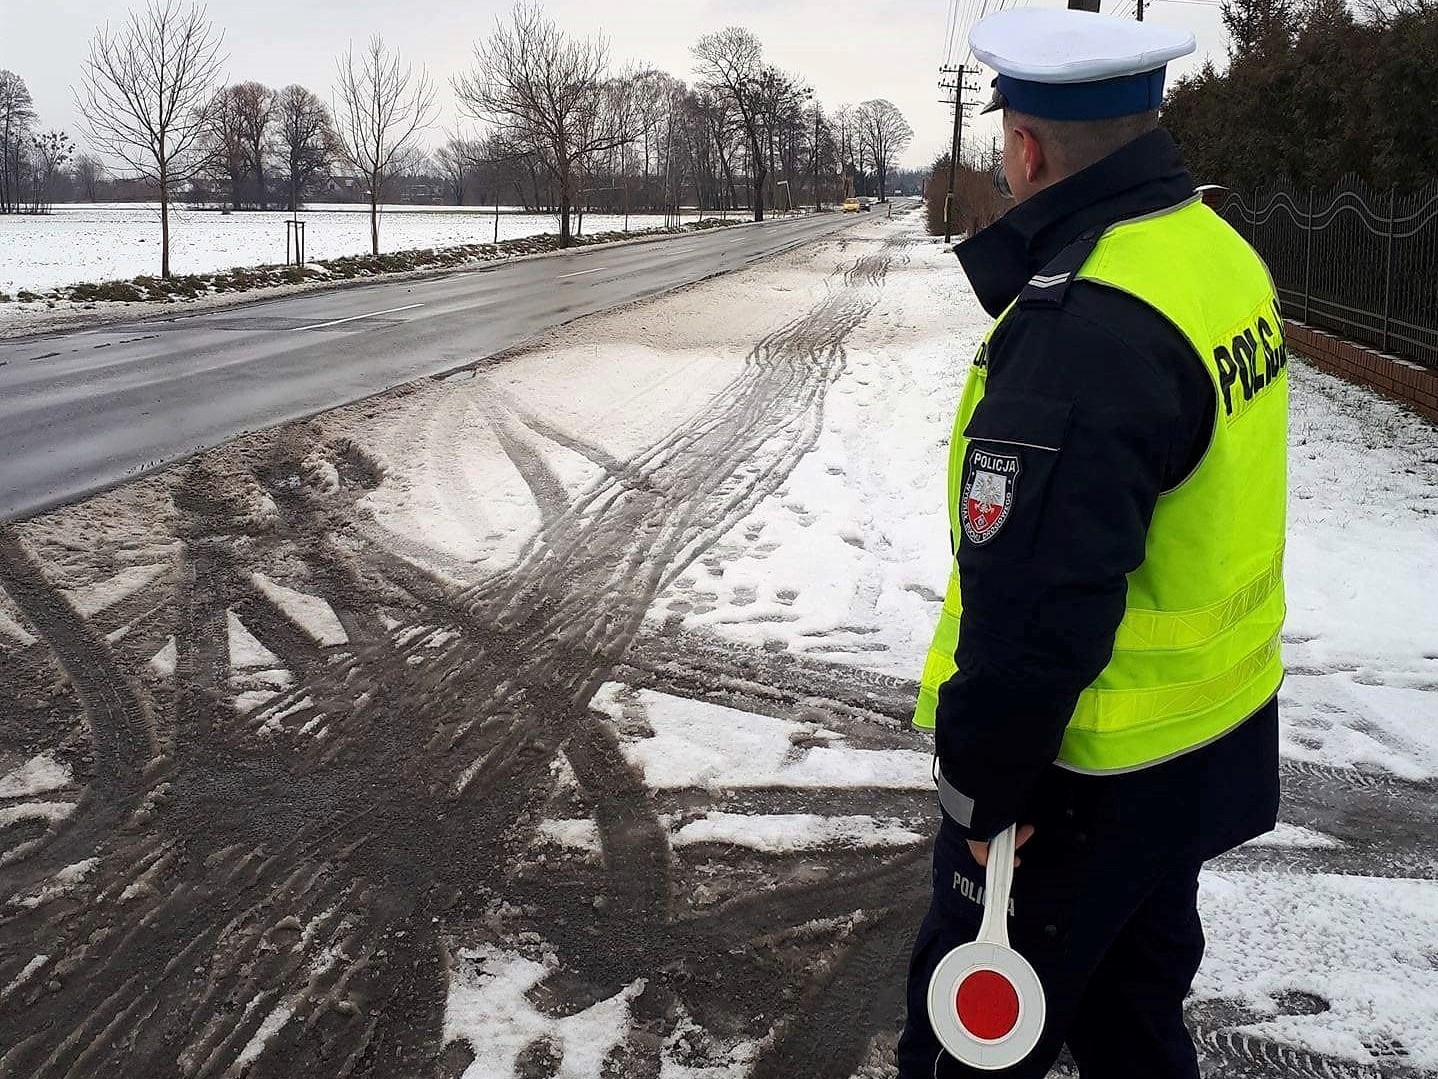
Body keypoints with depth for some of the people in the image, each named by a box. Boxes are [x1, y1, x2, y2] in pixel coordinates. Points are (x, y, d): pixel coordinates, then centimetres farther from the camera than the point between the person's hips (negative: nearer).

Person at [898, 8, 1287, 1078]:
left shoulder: (1082, 326, -30)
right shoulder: (1225, 255, 1)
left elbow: (1033, 599, -30)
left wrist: (984, 783, -17)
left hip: (1092, 774, -9)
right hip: (1217, 732, 9)